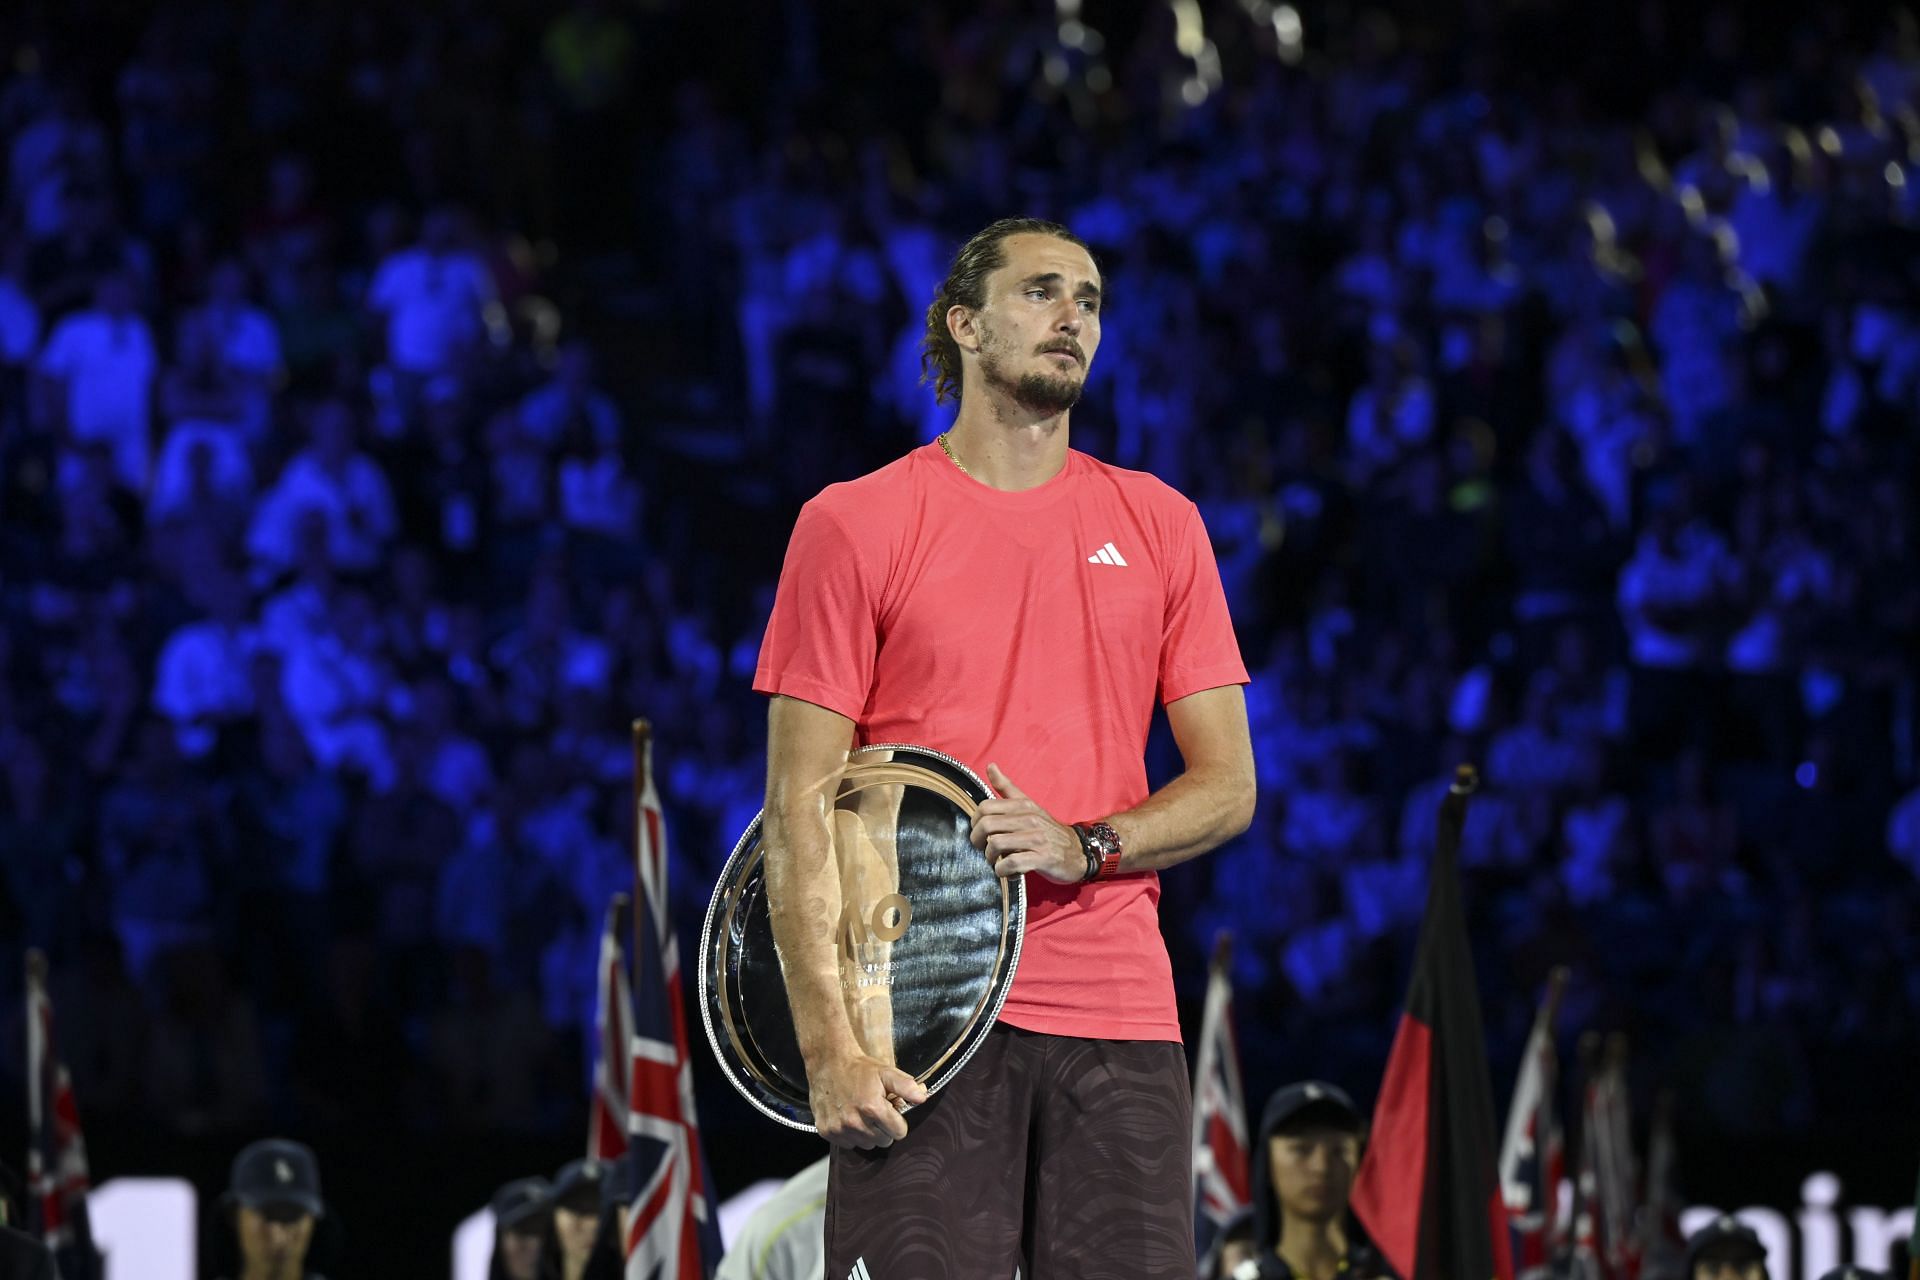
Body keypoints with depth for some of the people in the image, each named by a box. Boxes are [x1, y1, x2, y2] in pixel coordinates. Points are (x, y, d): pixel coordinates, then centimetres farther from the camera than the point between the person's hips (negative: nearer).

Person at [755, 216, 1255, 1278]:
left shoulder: (1159, 527, 14)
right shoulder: (853, 525, 3)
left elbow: (1227, 784, 12)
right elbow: (801, 808, -2)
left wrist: (1082, 846, -9)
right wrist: (828, 1045, -12)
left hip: (1120, 1022, 3)